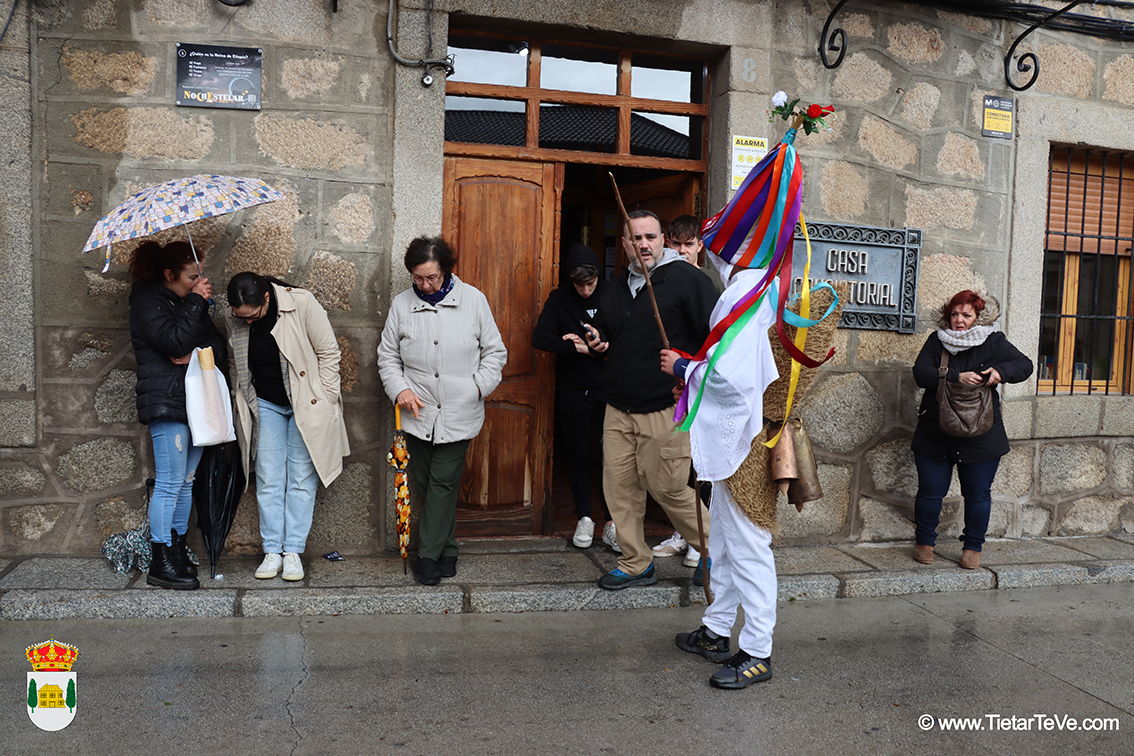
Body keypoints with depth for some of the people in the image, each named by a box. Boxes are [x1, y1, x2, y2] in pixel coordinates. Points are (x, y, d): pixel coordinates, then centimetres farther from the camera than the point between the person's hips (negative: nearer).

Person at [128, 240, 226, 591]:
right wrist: (196, 302, -13)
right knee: (170, 483, -8)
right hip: (166, 402, -8)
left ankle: (178, 551, 17)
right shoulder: (147, 301, -5)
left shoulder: (189, 302, 18)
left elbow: (218, 343, 14)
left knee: (186, 481, 9)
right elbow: (175, 342, -20)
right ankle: (160, 564, -2)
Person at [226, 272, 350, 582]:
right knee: (269, 480, 1)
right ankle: (272, 551, 10)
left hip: (306, 404, -3)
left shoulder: (302, 303, -20)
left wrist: (323, 402, -9)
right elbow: (237, 365, 12)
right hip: (265, 405, 3)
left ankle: (293, 551, 8)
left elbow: (328, 352, -11)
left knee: (301, 478, 0)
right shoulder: (234, 319, -6)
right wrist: (242, 403, 9)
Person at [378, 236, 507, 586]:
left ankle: (428, 555, 7)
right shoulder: (401, 304, 4)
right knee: (425, 484, 9)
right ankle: (447, 549, 25)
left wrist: (479, 386, -7)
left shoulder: (473, 300, 0)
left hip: (458, 414, -2)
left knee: (443, 483, -3)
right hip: (417, 413, 2)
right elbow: (388, 356, 11)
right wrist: (400, 388, -5)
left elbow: (494, 351, 6)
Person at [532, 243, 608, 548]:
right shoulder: (560, 299, -1)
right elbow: (540, 337, -13)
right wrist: (580, 348, -20)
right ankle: (584, 517, 21)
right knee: (578, 455, 8)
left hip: (608, 389, 0)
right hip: (573, 390, 1)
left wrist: (582, 342, -13)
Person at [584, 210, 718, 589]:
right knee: (618, 486, 6)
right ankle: (635, 564, 21)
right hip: (618, 408, 7)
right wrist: (597, 342, 8)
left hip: (665, 409, -6)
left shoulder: (687, 279, -6)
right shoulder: (617, 287, 15)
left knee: (667, 487, -1)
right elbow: (604, 330, 31)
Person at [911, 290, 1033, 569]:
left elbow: (1025, 365, -3)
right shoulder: (937, 340, 3)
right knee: (931, 491, 6)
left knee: (978, 494, 7)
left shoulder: (993, 342, 0)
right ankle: (924, 542, 24)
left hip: (980, 436, -1)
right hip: (935, 434, 1)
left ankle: (973, 546, 24)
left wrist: (1000, 371, -24)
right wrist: (956, 377, -23)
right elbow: (921, 373, -10)